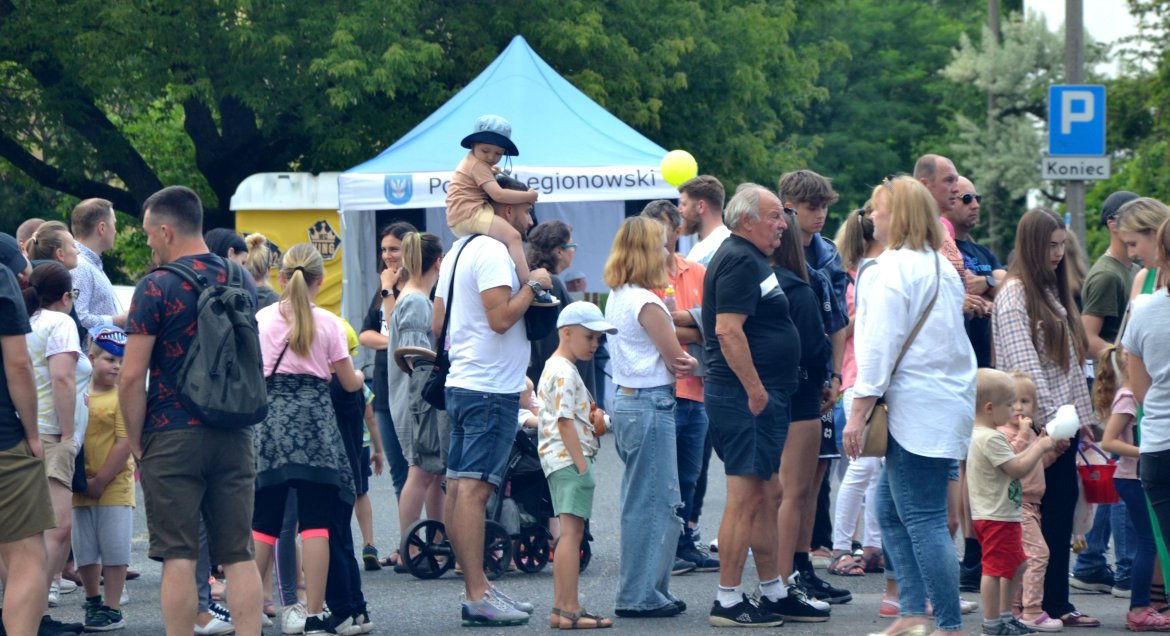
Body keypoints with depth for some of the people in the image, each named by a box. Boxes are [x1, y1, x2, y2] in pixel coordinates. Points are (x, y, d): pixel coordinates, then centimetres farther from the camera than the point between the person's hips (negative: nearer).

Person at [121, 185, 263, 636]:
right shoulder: (241, 282, 9)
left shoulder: (156, 287, -9)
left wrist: (136, 442, -2)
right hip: (234, 437, 5)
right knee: (239, 555, 5)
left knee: (179, 556, -2)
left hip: (173, 435, -5)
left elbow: (132, 377, -11)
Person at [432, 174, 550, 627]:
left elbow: (437, 325, 20)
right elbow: (501, 317, -21)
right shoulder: (493, 251, -12)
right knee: (474, 488, -12)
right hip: (490, 387, -10)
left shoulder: (459, 251, 18)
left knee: (459, 487, 9)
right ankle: (477, 597, -13)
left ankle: (477, 587, 16)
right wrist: (534, 285, -9)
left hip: (461, 382, 10)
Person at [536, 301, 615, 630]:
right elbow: (565, 421, -18)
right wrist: (582, 465, -19)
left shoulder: (553, 368, 20)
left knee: (569, 533, 13)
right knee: (572, 532, -13)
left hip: (559, 461, 11)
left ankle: (561, 607, 15)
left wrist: (588, 416, 12)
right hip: (570, 458, -11)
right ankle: (569, 609, -16)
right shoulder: (565, 372, -12)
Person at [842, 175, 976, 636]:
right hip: (949, 399, 10)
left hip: (916, 407, -10)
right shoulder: (942, 267, 17)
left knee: (923, 519, -9)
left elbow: (880, 345, -15)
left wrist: (859, 411, -14)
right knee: (890, 507, 16)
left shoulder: (893, 269, -11)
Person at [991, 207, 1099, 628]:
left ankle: (1057, 603, 6)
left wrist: (1081, 418, 12)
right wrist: (1052, 420, -19)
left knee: (1062, 509, 4)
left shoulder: (1052, 291, 18)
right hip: (1036, 425, -8)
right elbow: (1024, 365, -16)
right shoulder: (1014, 294, -8)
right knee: (1044, 515, -4)